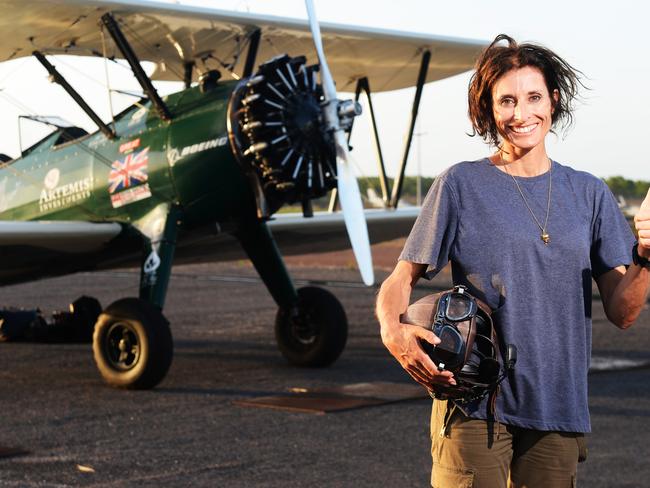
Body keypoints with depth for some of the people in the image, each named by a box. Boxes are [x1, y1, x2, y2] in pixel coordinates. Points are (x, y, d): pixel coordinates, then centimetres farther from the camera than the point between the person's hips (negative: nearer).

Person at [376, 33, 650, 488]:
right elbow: (400, 281, 0)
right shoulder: (460, 185, -1)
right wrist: (393, 331, -21)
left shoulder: (590, 193, 8)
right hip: (473, 407, -3)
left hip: (559, 409, 3)